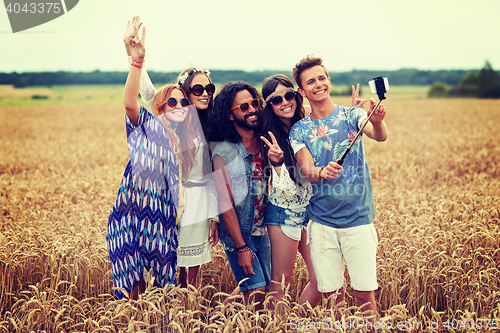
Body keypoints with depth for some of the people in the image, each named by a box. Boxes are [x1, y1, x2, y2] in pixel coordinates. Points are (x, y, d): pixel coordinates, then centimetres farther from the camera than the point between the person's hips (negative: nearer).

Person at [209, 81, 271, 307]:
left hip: (263, 229, 6)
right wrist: (241, 247, -16)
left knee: (265, 287, 11)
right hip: (238, 233, -6)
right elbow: (225, 205, -15)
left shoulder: (265, 143, 1)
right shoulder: (223, 152, -15)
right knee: (256, 291, -7)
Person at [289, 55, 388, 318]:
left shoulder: (352, 116, 1)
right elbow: (307, 171, -9)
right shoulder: (300, 130, 4)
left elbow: (380, 136, -19)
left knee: (365, 294, -1)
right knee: (332, 294, 7)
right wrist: (323, 172, -32)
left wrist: (377, 122, -43)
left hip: (358, 219, -1)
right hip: (321, 222, 1)